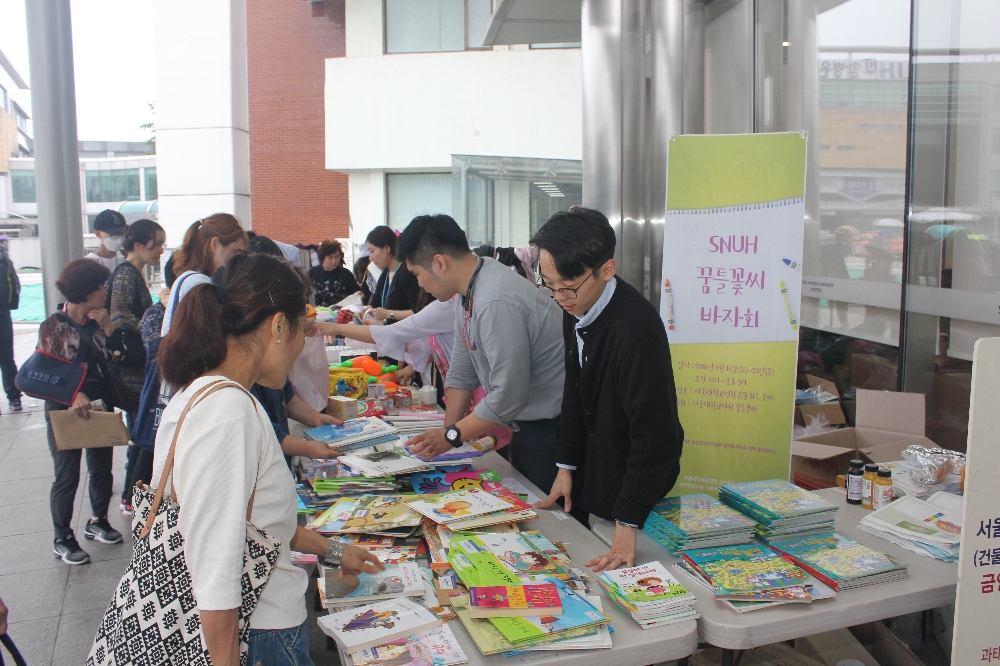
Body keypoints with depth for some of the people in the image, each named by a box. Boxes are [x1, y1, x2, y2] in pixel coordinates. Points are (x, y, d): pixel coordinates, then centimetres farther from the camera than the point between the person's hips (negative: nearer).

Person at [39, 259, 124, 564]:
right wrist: (73, 395, -29)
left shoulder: (97, 322, 4)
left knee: (102, 470, 15)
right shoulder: (52, 326, -11)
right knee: (67, 478, 3)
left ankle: (98, 522, 34)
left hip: (100, 407, 5)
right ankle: (63, 539, 17)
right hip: (65, 410, -5)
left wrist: (109, 328, -13)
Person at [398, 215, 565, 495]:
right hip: (525, 424, 10)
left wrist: (451, 436, -15)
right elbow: (462, 373, 9)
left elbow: (508, 396, -27)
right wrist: (447, 432, 5)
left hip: (551, 427, -9)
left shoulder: (496, 303, -28)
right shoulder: (470, 291, 3)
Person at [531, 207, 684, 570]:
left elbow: (655, 433, -30)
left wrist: (629, 525, -28)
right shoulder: (576, 309, -6)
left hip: (637, 486, -7)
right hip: (593, 476, 8)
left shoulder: (636, 329, -32)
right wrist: (566, 467, 7)